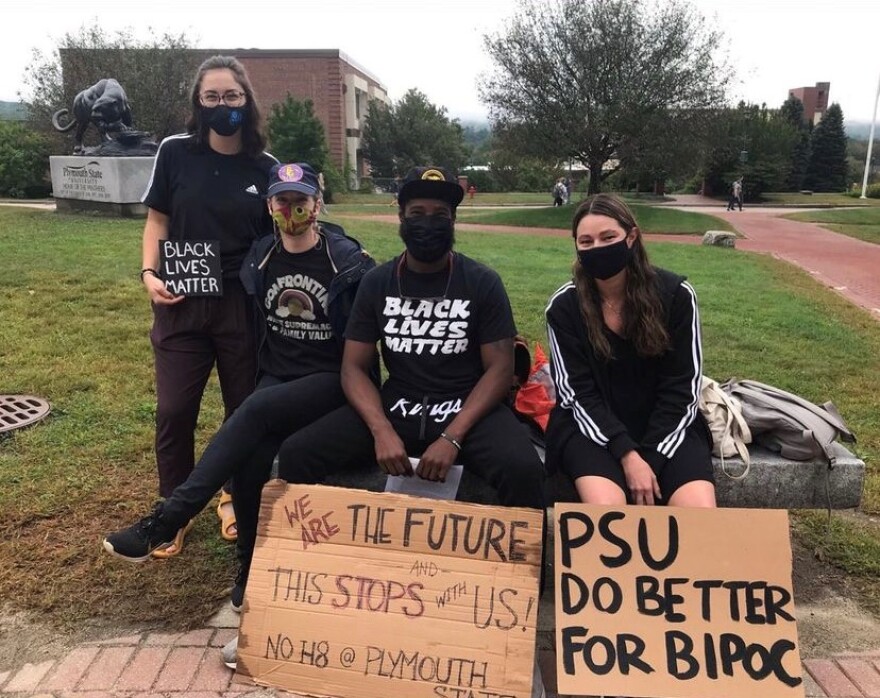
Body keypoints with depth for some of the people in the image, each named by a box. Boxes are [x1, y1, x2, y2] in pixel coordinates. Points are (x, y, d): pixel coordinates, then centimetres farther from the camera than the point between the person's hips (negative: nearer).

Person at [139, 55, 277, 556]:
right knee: (174, 412, 1)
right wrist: (150, 273, -9)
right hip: (182, 304, 0)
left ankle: (235, 498, 32)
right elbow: (158, 220, 5)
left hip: (243, 304, 1)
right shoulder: (177, 152, -1)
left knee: (245, 408, 9)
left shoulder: (265, 168, 0)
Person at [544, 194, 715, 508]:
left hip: (665, 425, 1)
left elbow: (681, 388, -5)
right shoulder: (564, 306, -7)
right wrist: (628, 455, -19)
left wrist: (649, 457, -14)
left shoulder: (675, 294, -7)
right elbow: (578, 393, -8)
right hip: (593, 427, -1)